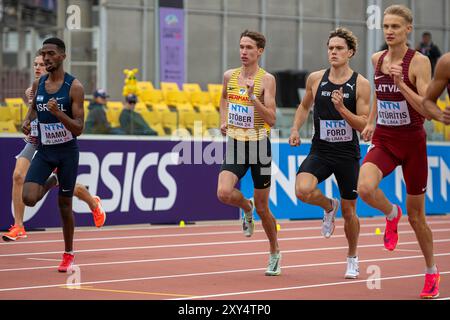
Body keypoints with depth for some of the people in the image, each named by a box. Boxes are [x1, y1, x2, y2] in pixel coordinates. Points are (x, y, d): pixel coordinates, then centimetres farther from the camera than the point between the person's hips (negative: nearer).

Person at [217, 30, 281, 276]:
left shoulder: (266, 80, -10)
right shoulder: (229, 76, 4)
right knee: (224, 193, -22)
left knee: (262, 208, 5)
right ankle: (247, 208, 15)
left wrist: (253, 97, -27)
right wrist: (223, 121, 12)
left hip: (258, 145, -3)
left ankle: (275, 253, 28)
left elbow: (271, 119, -16)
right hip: (235, 144, 3)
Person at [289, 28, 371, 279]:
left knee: (349, 210, 7)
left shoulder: (361, 84, -7)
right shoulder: (315, 79, 1)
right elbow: (305, 106, 19)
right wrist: (296, 129, 4)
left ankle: (353, 258, 32)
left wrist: (341, 108, -23)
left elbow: (364, 124, -9)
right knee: (303, 190, -26)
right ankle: (329, 206, 9)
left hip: (348, 154, -1)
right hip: (320, 151, 1)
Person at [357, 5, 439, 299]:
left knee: (416, 216, 7)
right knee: (365, 188, -29)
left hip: (412, 142, -3)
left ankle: (432, 271, 29)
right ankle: (392, 214, 6)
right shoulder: (377, 59, 4)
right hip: (384, 140, 3)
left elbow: (427, 109, -19)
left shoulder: (419, 62, -12)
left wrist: (401, 84, -30)